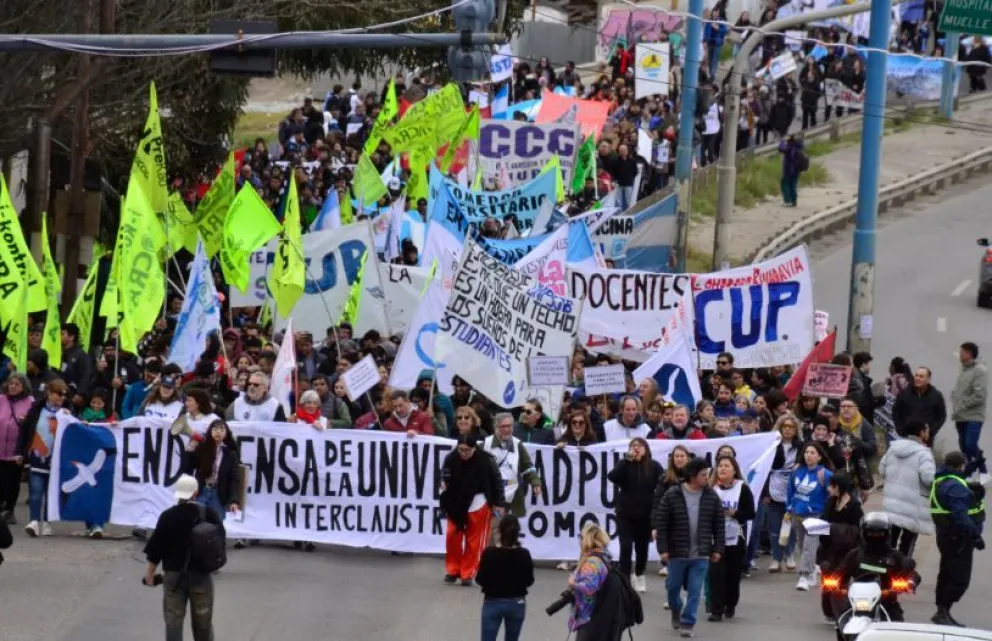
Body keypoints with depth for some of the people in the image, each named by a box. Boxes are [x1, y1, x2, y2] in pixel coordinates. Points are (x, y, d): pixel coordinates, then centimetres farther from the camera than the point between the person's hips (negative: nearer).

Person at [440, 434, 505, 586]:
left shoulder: (485, 461, -21)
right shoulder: (451, 459, -15)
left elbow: (497, 481, -8)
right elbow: (445, 475, 0)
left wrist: (498, 503, -5)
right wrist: (443, 482, -23)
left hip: (478, 506, -2)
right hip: (456, 504, 2)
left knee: (474, 540, 4)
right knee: (452, 536, 2)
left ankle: (468, 574, 14)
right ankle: (452, 570, 18)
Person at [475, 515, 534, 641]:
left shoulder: (490, 553, -14)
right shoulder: (524, 554, -9)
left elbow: (480, 580, -8)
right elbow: (529, 581, 0)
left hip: (493, 603, -2)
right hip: (516, 603, 2)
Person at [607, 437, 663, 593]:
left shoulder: (654, 467, 0)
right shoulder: (624, 464, 1)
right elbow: (612, 477, -16)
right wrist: (628, 459, -21)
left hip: (645, 515, 1)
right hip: (625, 514, -1)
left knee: (642, 547, 14)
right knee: (626, 547, -11)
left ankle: (639, 575, 37)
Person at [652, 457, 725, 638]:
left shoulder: (711, 497, -1)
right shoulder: (672, 496, -9)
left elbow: (719, 524, 4)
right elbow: (662, 523, -7)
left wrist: (718, 549, 1)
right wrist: (663, 549, -10)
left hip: (701, 554, 1)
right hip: (677, 552, -1)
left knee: (694, 590, -1)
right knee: (673, 586, 14)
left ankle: (687, 623, 6)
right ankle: (676, 612, 40)